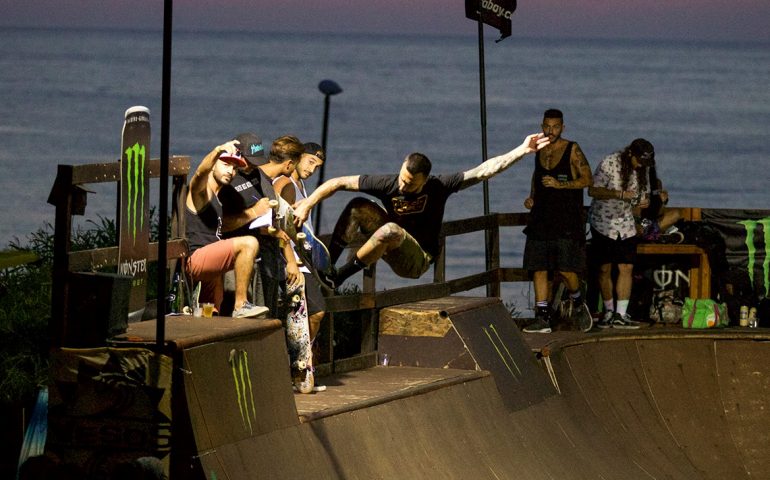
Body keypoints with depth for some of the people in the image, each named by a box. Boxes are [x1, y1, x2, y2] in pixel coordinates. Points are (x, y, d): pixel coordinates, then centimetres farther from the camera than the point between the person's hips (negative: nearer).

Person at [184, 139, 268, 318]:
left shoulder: (216, 197, 26)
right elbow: (201, 172, -27)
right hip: (195, 258, -10)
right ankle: (240, 306, -28)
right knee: (249, 243, -25)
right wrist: (219, 150, -46)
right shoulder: (201, 190, -2)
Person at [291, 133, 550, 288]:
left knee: (390, 231, -36)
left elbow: (484, 170, -18)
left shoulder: (439, 187, -16)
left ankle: (336, 278, -29)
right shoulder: (388, 184, -13)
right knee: (359, 207, -19)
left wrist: (522, 150, -25)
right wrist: (307, 204, -20)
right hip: (393, 248, 3)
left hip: (417, 261, -3)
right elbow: (339, 183, -11)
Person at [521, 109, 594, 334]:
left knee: (566, 269, -11)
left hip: (567, 221, -5)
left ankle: (577, 302, 18)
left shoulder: (572, 150, -4)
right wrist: (532, 197, 13)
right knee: (538, 268, 0)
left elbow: (588, 179, -7)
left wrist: (559, 184, -16)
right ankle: (542, 318, 4)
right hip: (541, 219, 5)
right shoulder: (539, 151, 13)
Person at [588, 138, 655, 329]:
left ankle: (621, 315, -9)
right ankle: (608, 311, 16)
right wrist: (620, 194, -28)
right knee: (605, 269, 1)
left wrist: (644, 201, -9)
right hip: (603, 223, -4)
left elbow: (645, 191, 15)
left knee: (627, 268, -7)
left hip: (626, 224, 4)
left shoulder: (642, 169, 2)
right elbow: (593, 190, -17)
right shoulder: (608, 165, -15)